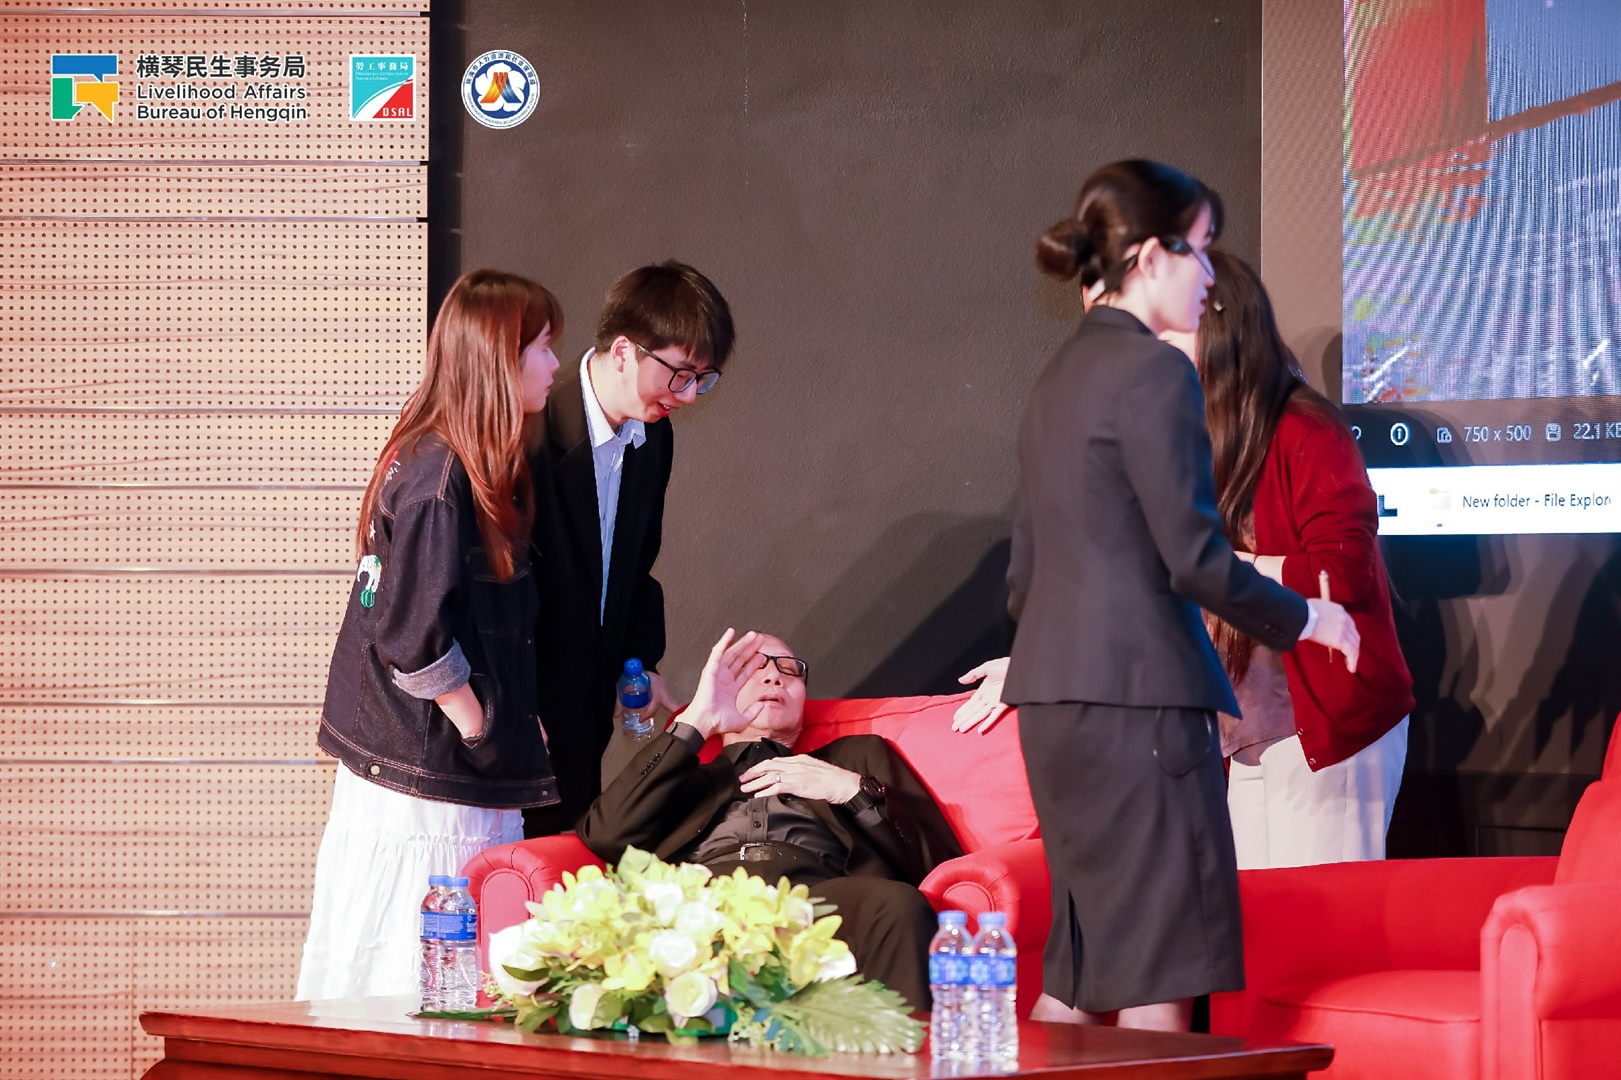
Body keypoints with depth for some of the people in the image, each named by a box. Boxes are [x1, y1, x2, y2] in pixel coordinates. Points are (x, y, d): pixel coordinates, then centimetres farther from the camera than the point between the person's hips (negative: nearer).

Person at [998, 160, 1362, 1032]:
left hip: (1051, 695, 9)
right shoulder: (1154, 372, -10)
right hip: (1137, 689, -9)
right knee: (1159, 963, -4)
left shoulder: (1060, 377, 16)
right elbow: (1193, 558, -15)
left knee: (1083, 963, 12)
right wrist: (1303, 619, -1)